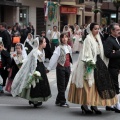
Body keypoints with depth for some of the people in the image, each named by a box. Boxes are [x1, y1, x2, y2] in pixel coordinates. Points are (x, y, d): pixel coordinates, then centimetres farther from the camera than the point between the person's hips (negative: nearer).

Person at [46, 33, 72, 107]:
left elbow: (70, 58, 14)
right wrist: (49, 68, -15)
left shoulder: (69, 47, 9)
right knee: (61, 85, -1)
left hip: (67, 67, 6)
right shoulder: (59, 48, -8)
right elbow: (54, 58, -12)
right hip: (61, 67, -6)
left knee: (65, 85, 9)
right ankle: (62, 102, 5)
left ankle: (58, 101, 19)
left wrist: (70, 68, 14)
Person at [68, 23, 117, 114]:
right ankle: (84, 105, 5)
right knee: (88, 85, -4)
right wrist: (90, 62, -20)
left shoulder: (97, 38, 14)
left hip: (98, 61, 8)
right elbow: (87, 52, -15)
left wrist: (102, 63, 12)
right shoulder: (88, 39, -11)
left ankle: (94, 105, 12)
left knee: (97, 84, 6)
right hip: (91, 64, -8)